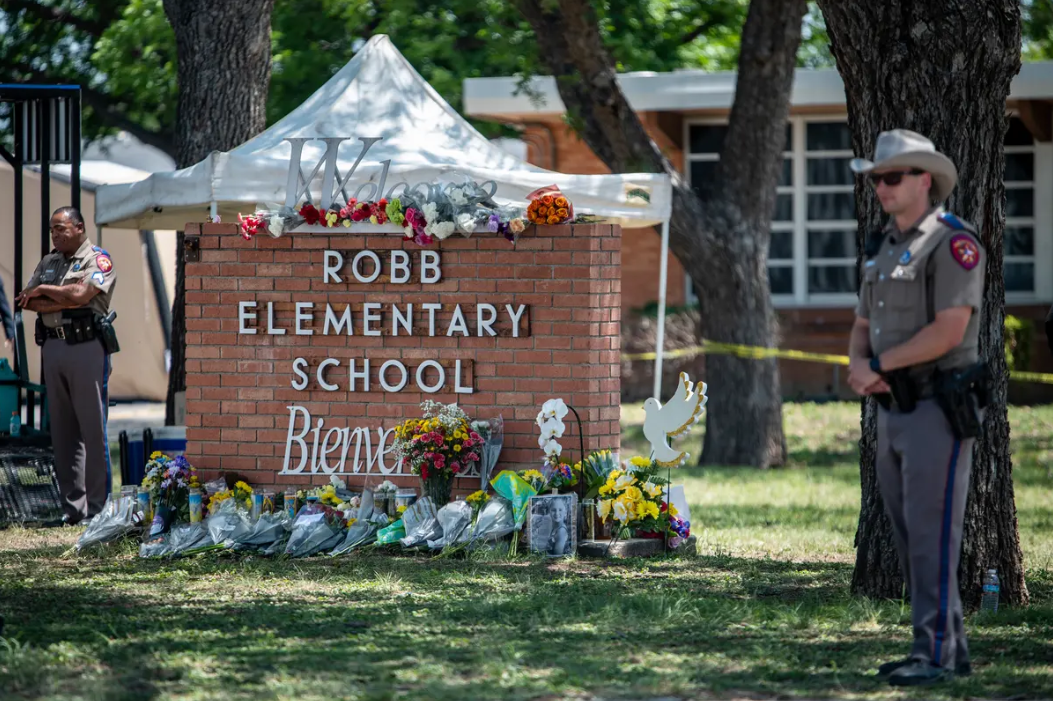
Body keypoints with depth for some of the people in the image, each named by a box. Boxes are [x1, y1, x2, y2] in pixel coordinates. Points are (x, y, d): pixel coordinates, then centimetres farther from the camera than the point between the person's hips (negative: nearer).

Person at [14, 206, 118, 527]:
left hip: (86, 347, -7)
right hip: (53, 346, 7)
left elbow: (80, 294, -17)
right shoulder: (49, 262, 18)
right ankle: (73, 507, 9)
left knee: (93, 430, -5)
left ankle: (97, 508, -4)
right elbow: (26, 300, 7)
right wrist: (63, 299, -8)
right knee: (62, 431, 6)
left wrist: (44, 291, -3)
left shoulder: (98, 259, -1)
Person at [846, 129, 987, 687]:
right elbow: (863, 331, 16)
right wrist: (860, 368, -8)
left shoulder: (954, 243, -12)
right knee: (910, 538, 9)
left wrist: (879, 364, -12)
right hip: (894, 411, 9)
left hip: (940, 410, -9)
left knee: (931, 535, -11)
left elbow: (948, 332, -21)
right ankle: (949, 647, 14)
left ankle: (934, 653, -11)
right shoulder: (882, 249, 15)